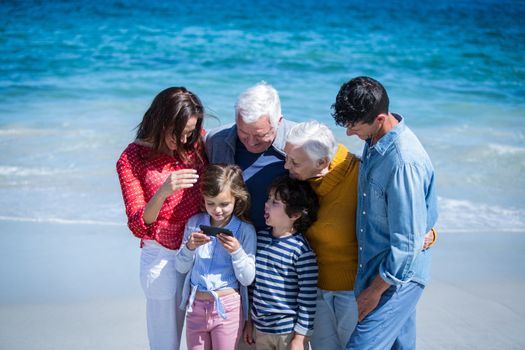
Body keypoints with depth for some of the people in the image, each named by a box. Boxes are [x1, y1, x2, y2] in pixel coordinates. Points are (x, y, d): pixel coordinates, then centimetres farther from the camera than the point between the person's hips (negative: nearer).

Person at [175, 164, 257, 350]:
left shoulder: (245, 230, -9)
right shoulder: (194, 223, 0)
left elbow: (248, 279, -8)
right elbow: (181, 268, 2)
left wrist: (236, 251, -23)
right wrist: (189, 247, -17)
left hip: (227, 308, -3)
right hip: (196, 306, 3)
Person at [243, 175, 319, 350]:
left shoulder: (301, 250, -16)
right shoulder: (260, 238, 2)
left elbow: (307, 299, -13)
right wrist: (249, 320, 13)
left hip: (289, 331, -5)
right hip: (260, 327, 6)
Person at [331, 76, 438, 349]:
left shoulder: (404, 163, -29)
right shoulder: (375, 138, 0)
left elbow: (407, 243, -25)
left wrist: (375, 290, -16)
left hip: (397, 275, -9)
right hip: (373, 264, 9)